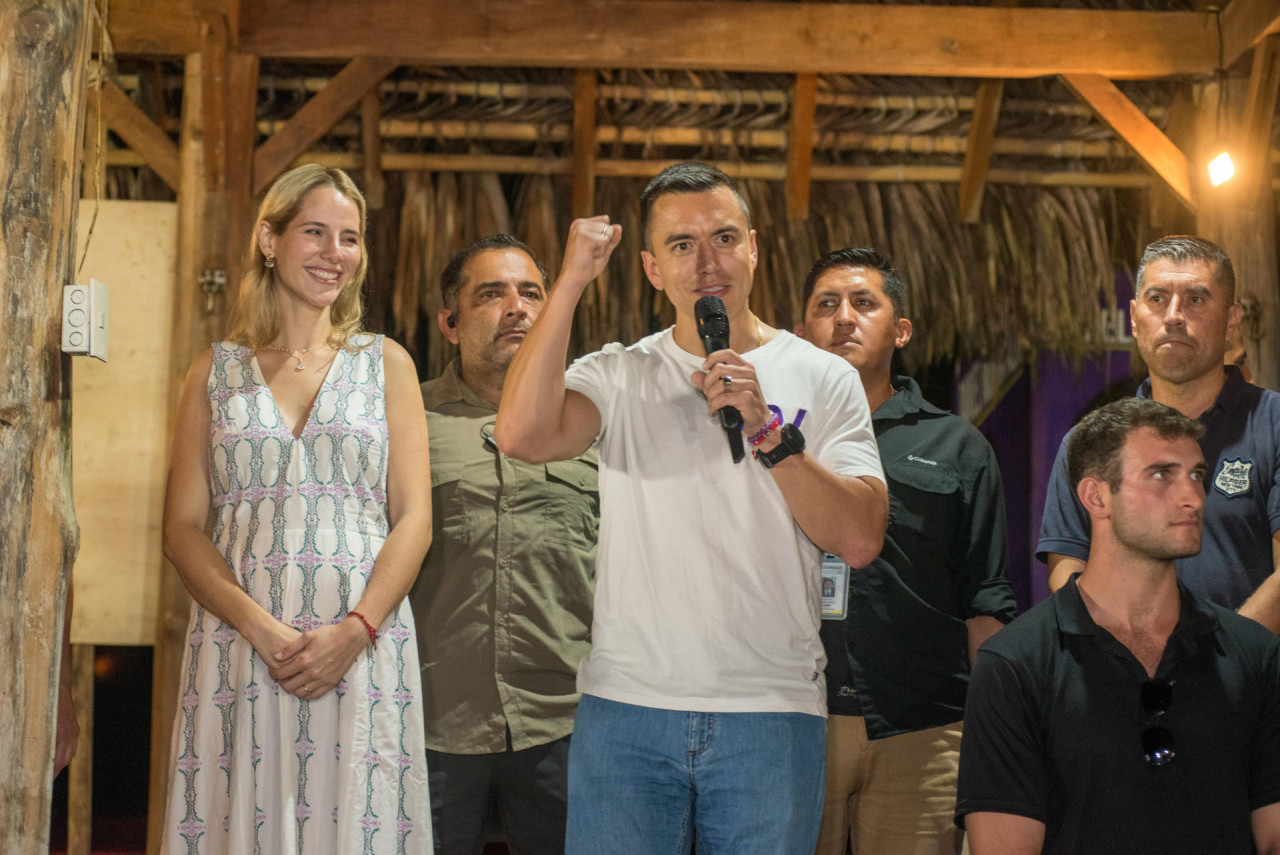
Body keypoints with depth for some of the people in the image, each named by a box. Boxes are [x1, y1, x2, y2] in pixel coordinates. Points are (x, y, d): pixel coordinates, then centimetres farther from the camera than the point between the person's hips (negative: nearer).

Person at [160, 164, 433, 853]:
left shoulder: (385, 364, 11)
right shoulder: (216, 371, 11)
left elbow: (413, 519, 4)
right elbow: (182, 529, 4)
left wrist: (354, 631, -12)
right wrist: (263, 628, -11)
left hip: (364, 643, 0)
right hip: (239, 642, 0)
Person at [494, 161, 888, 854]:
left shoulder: (823, 378, 6)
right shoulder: (618, 375, 7)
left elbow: (861, 541, -4)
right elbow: (522, 434, -14)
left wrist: (767, 429, -14)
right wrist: (571, 280, -9)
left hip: (771, 716, 0)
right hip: (626, 708, 0)